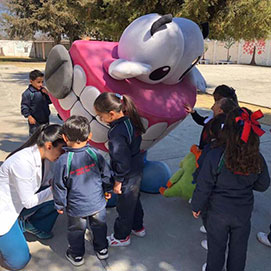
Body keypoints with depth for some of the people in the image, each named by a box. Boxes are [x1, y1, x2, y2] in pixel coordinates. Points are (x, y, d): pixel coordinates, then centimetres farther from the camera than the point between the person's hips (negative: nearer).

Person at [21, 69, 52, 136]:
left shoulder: (43, 90, 6)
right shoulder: (28, 93, -14)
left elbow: (50, 101, 9)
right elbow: (24, 106, -12)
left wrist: (47, 94, -8)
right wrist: (29, 116, -18)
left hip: (45, 119, 6)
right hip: (35, 120, -6)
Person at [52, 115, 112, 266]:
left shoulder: (63, 161, -21)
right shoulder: (95, 154, -14)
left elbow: (60, 186, -12)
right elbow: (106, 175, -2)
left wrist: (60, 205, 4)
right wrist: (107, 191, 16)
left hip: (76, 207, -2)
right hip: (98, 203, 2)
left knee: (76, 231, 21)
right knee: (99, 226, 25)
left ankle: (77, 255, 41)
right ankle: (102, 249, 45)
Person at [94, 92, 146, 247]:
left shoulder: (116, 133, -31)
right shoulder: (130, 120, -5)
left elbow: (122, 161, -27)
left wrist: (118, 181, -14)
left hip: (127, 175, -9)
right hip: (137, 168, 9)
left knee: (124, 206, 12)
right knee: (134, 199, 27)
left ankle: (122, 237, 34)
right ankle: (138, 227, 48)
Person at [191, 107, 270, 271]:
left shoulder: (215, 156, -27)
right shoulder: (258, 159, -16)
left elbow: (204, 187, -18)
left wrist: (196, 206, -2)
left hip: (218, 212, -2)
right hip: (243, 213, 3)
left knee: (216, 246, 21)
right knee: (239, 247, 24)